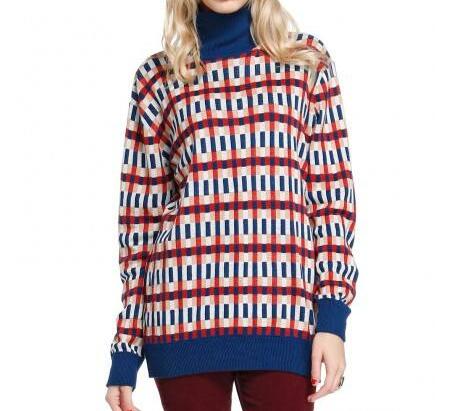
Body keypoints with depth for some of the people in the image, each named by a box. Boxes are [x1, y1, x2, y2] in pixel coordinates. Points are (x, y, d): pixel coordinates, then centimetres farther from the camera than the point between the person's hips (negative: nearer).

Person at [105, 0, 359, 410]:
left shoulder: (307, 58, 11)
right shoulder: (158, 76, 10)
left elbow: (333, 191, 7)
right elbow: (141, 213, 9)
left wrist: (333, 316, -3)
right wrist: (125, 347, 6)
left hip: (283, 310, 0)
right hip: (185, 306, 0)